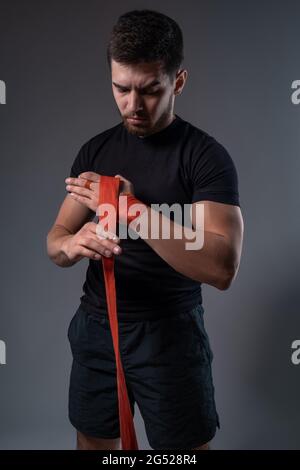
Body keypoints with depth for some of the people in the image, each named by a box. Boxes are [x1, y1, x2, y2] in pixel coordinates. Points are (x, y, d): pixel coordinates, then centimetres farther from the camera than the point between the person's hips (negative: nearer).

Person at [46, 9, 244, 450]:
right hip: (95, 326, 5)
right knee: (93, 441, 19)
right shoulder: (95, 151, 3)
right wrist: (72, 244, -20)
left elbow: (222, 268, -24)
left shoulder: (207, 156, -13)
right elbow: (54, 241, 4)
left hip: (171, 334, -4)